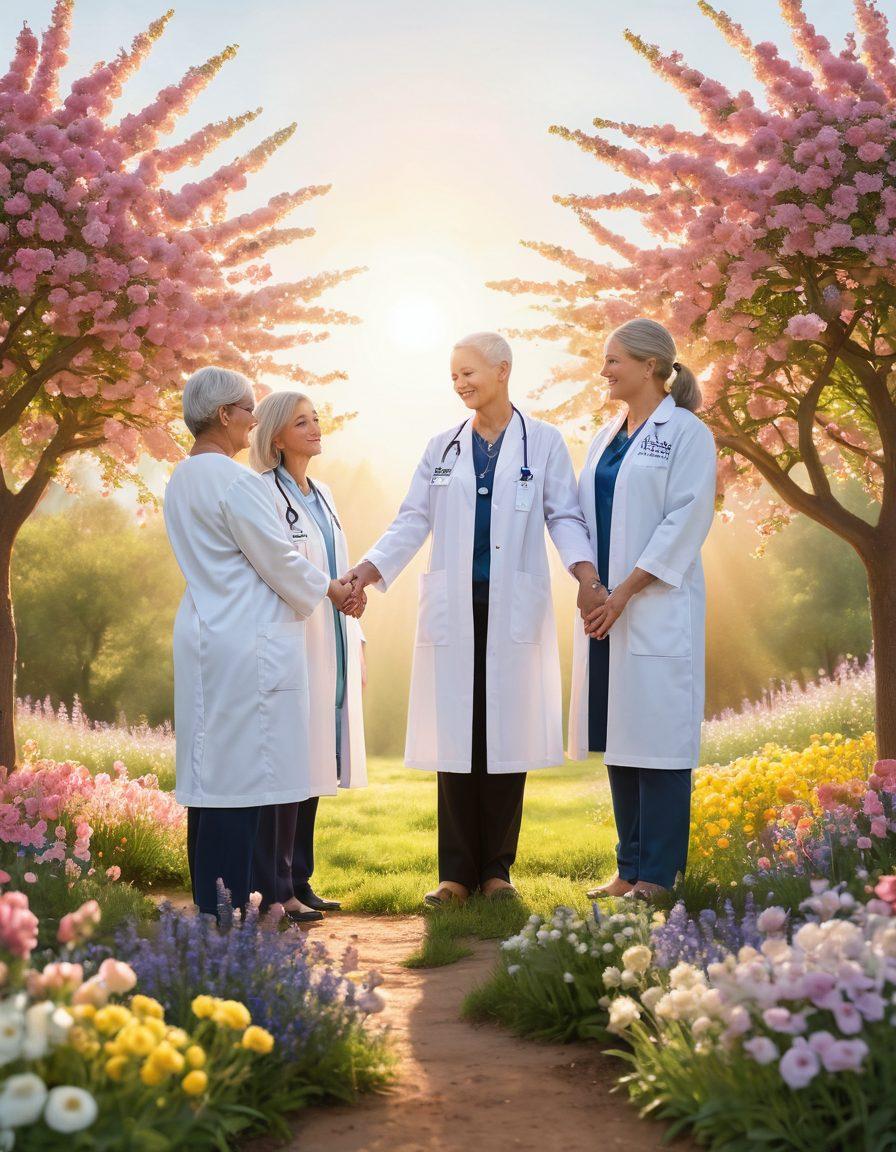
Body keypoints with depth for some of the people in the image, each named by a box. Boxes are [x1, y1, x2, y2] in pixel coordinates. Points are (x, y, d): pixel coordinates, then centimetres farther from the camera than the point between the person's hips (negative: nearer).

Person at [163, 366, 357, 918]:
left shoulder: (182, 479, 14)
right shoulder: (235, 481, -16)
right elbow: (278, 559, -12)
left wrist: (319, 586, 18)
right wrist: (329, 589, 6)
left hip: (206, 639, 10)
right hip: (247, 645, -10)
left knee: (210, 772, 12)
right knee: (241, 775, -6)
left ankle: (210, 904, 19)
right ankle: (228, 909, -3)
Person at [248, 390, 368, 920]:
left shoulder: (323, 495, 17)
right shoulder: (264, 494, -9)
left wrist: (356, 639, 18)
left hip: (332, 652, 8)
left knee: (312, 766, 11)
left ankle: (299, 880, 18)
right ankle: (274, 888, 1)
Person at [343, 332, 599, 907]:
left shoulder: (543, 442, 6)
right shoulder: (442, 448, 13)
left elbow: (564, 515, 2)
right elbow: (414, 520, 9)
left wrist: (586, 572, -16)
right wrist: (369, 569, -5)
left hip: (514, 607, -2)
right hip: (454, 607, 2)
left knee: (507, 733, 1)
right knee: (455, 735, 1)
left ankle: (497, 868, 12)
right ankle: (457, 872, 8)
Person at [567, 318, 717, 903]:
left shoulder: (686, 432, -5)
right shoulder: (606, 437, 17)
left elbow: (687, 520, -12)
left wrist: (626, 591, -16)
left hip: (657, 607, -7)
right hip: (603, 607, 7)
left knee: (658, 736, -4)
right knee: (617, 738, 9)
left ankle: (656, 874, 3)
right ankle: (630, 866, 18)